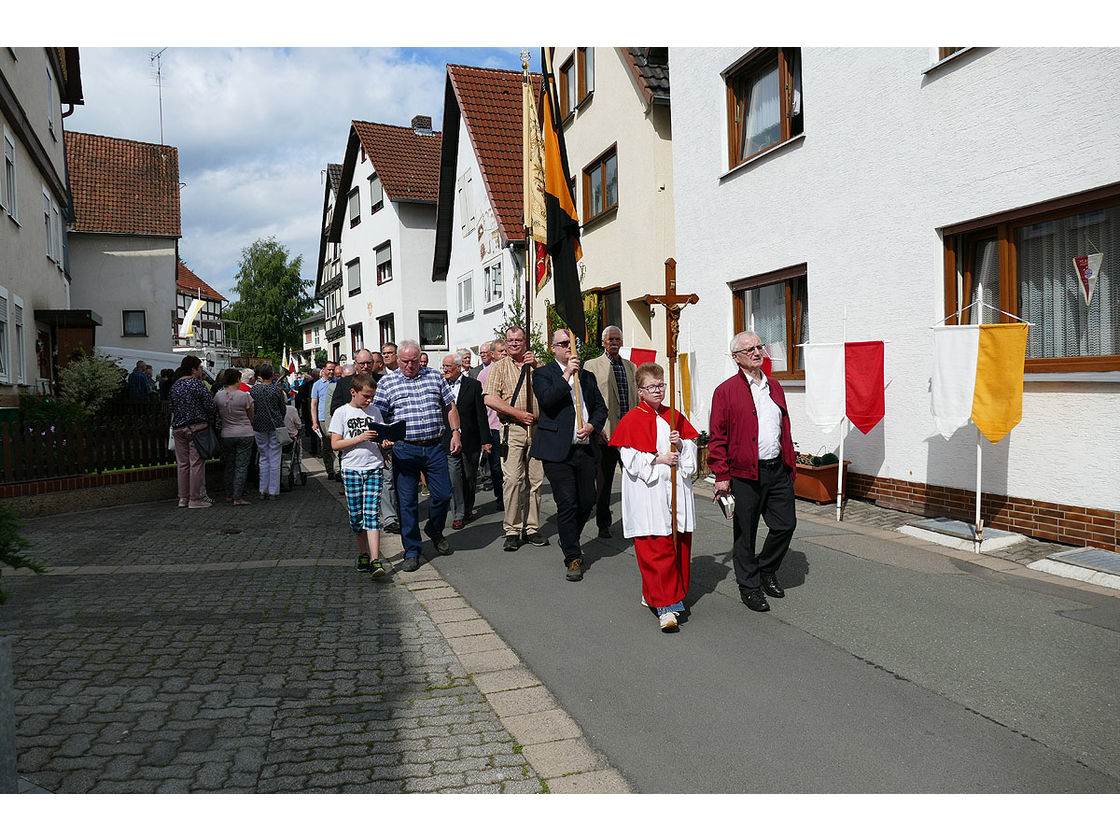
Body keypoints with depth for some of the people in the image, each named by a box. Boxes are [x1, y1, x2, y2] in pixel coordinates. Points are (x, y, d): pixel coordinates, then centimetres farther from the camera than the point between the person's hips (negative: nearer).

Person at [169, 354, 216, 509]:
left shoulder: (175, 386, 11)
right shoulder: (198, 384, -10)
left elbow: (173, 407, 19)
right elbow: (210, 406, -11)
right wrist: (208, 418, 7)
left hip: (178, 428, 7)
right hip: (196, 427, -7)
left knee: (182, 463, 10)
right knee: (197, 463, -3)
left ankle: (183, 497, 15)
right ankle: (196, 499, -2)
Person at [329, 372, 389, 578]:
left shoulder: (374, 411, 10)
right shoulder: (341, 413, 0)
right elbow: (335, 444, -6)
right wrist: (360, 438, -16)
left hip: (374, 467, 1)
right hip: (351, 469, -1)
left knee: (372, 514, -8)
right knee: (356, 515, 6)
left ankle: (375, 560, -13)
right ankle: (363, 553, 25)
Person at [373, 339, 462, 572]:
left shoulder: (434, 377, 8)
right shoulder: (387, 383, 3)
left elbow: (451, 406, 13)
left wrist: (456, 432, 4)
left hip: (435, 448, 2)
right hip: (405, 450, -1)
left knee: (443, 494, 3)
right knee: (407, 501, 2)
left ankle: (434, 530, 34)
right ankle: (412, 551, 13)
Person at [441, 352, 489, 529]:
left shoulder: (473, 385, -1)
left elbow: (481, 414, -2)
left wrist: (485, 439, -5)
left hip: (470, 440, -1)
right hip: (449, 440, 1)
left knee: (470, 477, 10)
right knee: (454, 478, -3)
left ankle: (468, 510, 27)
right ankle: (458, 515, 3)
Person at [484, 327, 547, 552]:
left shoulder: (535, 364, 15)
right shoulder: (500, 367, 8)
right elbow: (490, 399, -4)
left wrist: (536, 366, -11)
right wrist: (518, 413, -10)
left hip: (537, 429, 3)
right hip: (512, 429, -3)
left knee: (536, 480, 4)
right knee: (512, 479, -9)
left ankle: (532, 527, 14)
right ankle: (512, 531, -1)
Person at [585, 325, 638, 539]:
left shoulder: (630, 366, 17)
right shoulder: (592, 365, 3)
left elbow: (636, 397, 18)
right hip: (605, 431, -4)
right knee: (604, 480, 3)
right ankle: (603, 524, 12)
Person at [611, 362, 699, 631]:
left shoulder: (675, 417, 13)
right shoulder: (632, 420, -2)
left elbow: (691, 446, 16)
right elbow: (630, 458, -8)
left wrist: (680, 445, -5)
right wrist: (659, 459, -12)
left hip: (675, 488, 6)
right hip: (647, 493, -6)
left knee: (679, 545, 9)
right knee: (656, 549, -11)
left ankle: (652, 594, 25)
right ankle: (666, 605, -9)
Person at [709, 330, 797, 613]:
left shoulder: (774, 386, 14)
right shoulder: (726, 391, -5)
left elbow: (785, 428, 19)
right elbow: (717, 438, -7)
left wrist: (790, 463, 15)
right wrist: (721, 476, -12)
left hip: (777, 470, 6)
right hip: (745, 473, -5)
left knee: (786, 524, 9)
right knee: (745, 533, 5)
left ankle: (767, 569, 33)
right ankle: (749, 586, 21)